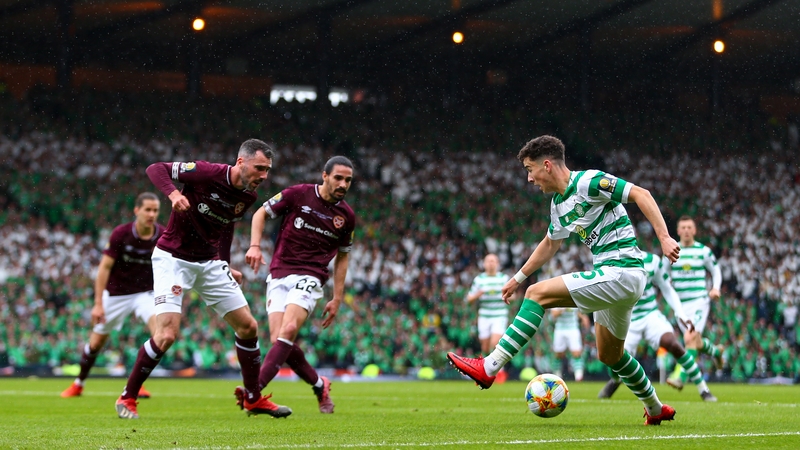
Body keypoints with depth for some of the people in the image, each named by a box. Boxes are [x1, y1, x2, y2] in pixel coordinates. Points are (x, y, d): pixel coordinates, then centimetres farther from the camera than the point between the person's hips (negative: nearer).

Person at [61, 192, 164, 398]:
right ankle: (78, 384, 34)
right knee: (97, 341, 8)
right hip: (116, 294, -1)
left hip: (145, 293, 1)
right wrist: (98, 303, -17)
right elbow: (104, 267, -14)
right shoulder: (121, 234, -18)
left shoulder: (163, 236, -12)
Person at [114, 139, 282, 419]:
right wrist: (173, 194, -36)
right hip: (173, 258, -7)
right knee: (167, 334, -19)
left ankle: (254, 400, 21)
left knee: (248, 327, 5)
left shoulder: (249, 196, 1)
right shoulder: (207, 173, -21)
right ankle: (127, 398, -1)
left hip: (210, 263, 7)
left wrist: (225, 266, 19)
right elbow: (155, 169, -18)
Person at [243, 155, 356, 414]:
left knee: (288, 329, -26)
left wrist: (337, 298, 13)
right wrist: (255, 245, -9)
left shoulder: (346, 216, 6)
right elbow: (261, 213, 8)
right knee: (280, 340, -12)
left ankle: (255, 389, -33)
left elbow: (342, 256, 17)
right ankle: (320, 386, 12)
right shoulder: (298, 194, -1)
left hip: (309, 278, 0)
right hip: (279, 275, 0)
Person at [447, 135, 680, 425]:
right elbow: (550, 243, 32)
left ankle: (489, 367, -20)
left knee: (538, 293, -16)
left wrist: (664, 237, -25)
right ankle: (656, 410, 38)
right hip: (615, 277, 10)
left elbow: (641, 194, -16)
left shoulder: (588, 182, -12)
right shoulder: (559, 204, 16)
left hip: (622, 269, -10)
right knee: (609, 356, 21)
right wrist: (518, 278, 35)